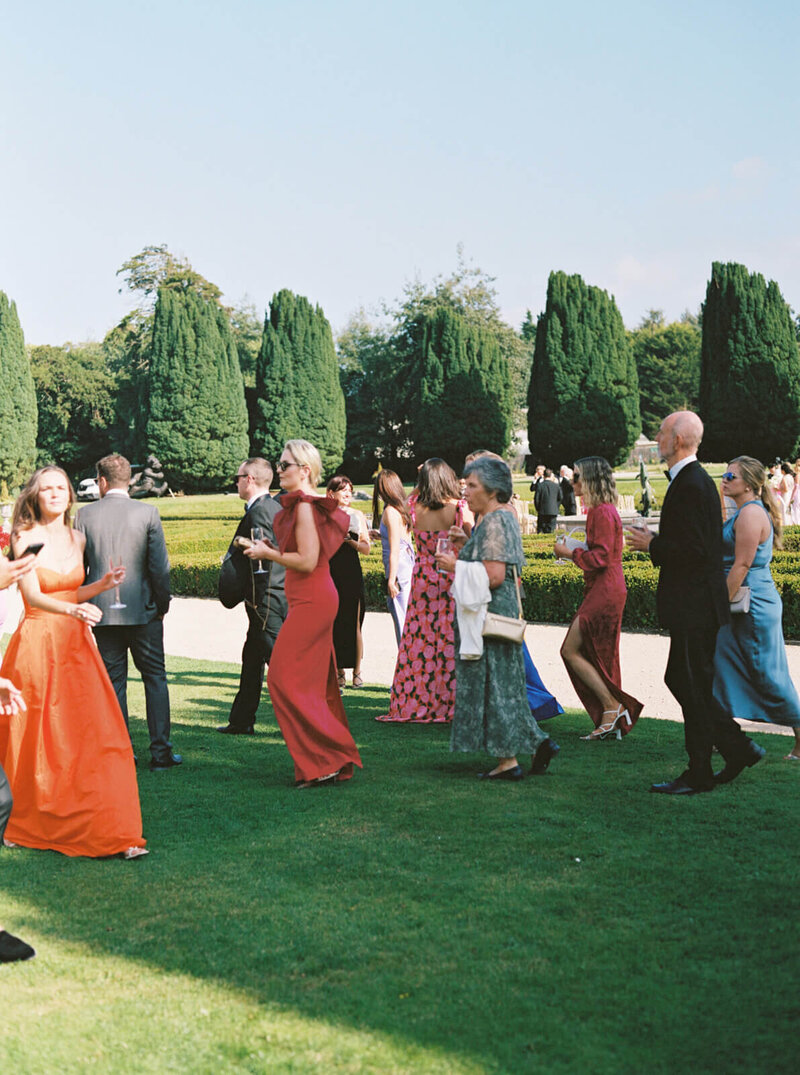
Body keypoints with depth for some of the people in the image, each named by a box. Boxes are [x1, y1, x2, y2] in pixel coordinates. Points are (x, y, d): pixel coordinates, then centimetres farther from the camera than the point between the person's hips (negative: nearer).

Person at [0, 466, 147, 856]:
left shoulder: (76, 539, 10)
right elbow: (33, 596, -17)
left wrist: (103, 584, 0)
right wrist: (73, 609, -33)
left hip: (75, 645, 4)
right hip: (38, 645, -4)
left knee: (93, 734, -3)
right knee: (37, 741, 4)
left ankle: (109, 832, 1)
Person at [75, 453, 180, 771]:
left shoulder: (85, 515, -1)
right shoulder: (147, 513, -6)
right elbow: (159, 565, -7)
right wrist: (162, 605, 5)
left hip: (102, 611, 2)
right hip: (142, 611, -1)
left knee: (113, 682, 8)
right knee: (155, 678, 7)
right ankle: (160, 751, 5)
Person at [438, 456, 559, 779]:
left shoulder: (494, 523, -16)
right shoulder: (501, 518, 15)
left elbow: (494, 576, -24)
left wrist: (455, 564, -15)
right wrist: (466, 546, 14)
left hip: (491, 614, -10)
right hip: (501, 611, 10)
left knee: (491, 683, -3)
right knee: (501, 684, 14)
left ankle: (508, 762, 1)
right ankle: (539, 743, 14)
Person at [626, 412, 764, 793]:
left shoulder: (690, 486, -19)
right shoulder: (696, 480, 14)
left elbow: (693, 549, -24)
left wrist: (651, 545, -12)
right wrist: (655, 541, 10)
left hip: (694, 607, -10)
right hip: (696, 604, 10)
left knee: (693, 688, -1)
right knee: (680, 680, 16)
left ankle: (699, 775, 9)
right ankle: (738, 748, 21)